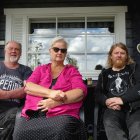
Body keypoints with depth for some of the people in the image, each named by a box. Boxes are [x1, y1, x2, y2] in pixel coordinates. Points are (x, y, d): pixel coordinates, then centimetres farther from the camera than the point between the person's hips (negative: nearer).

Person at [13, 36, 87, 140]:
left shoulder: (72, 70, 16)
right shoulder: (41, 69, 21)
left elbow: (81, 91, 0)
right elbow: (28, 86, 4)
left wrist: (57, 101, -14)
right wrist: (50, 93, -15)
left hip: (62, 115, -2)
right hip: (33, 115, 2)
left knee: (61, 131, -38)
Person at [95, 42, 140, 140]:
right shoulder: (105, 74, 25)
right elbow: (98, 93, 17)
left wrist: (123, 99, -13)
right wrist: (106, 101, -7)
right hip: (113, 109, 2)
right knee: (110, 124, -34)